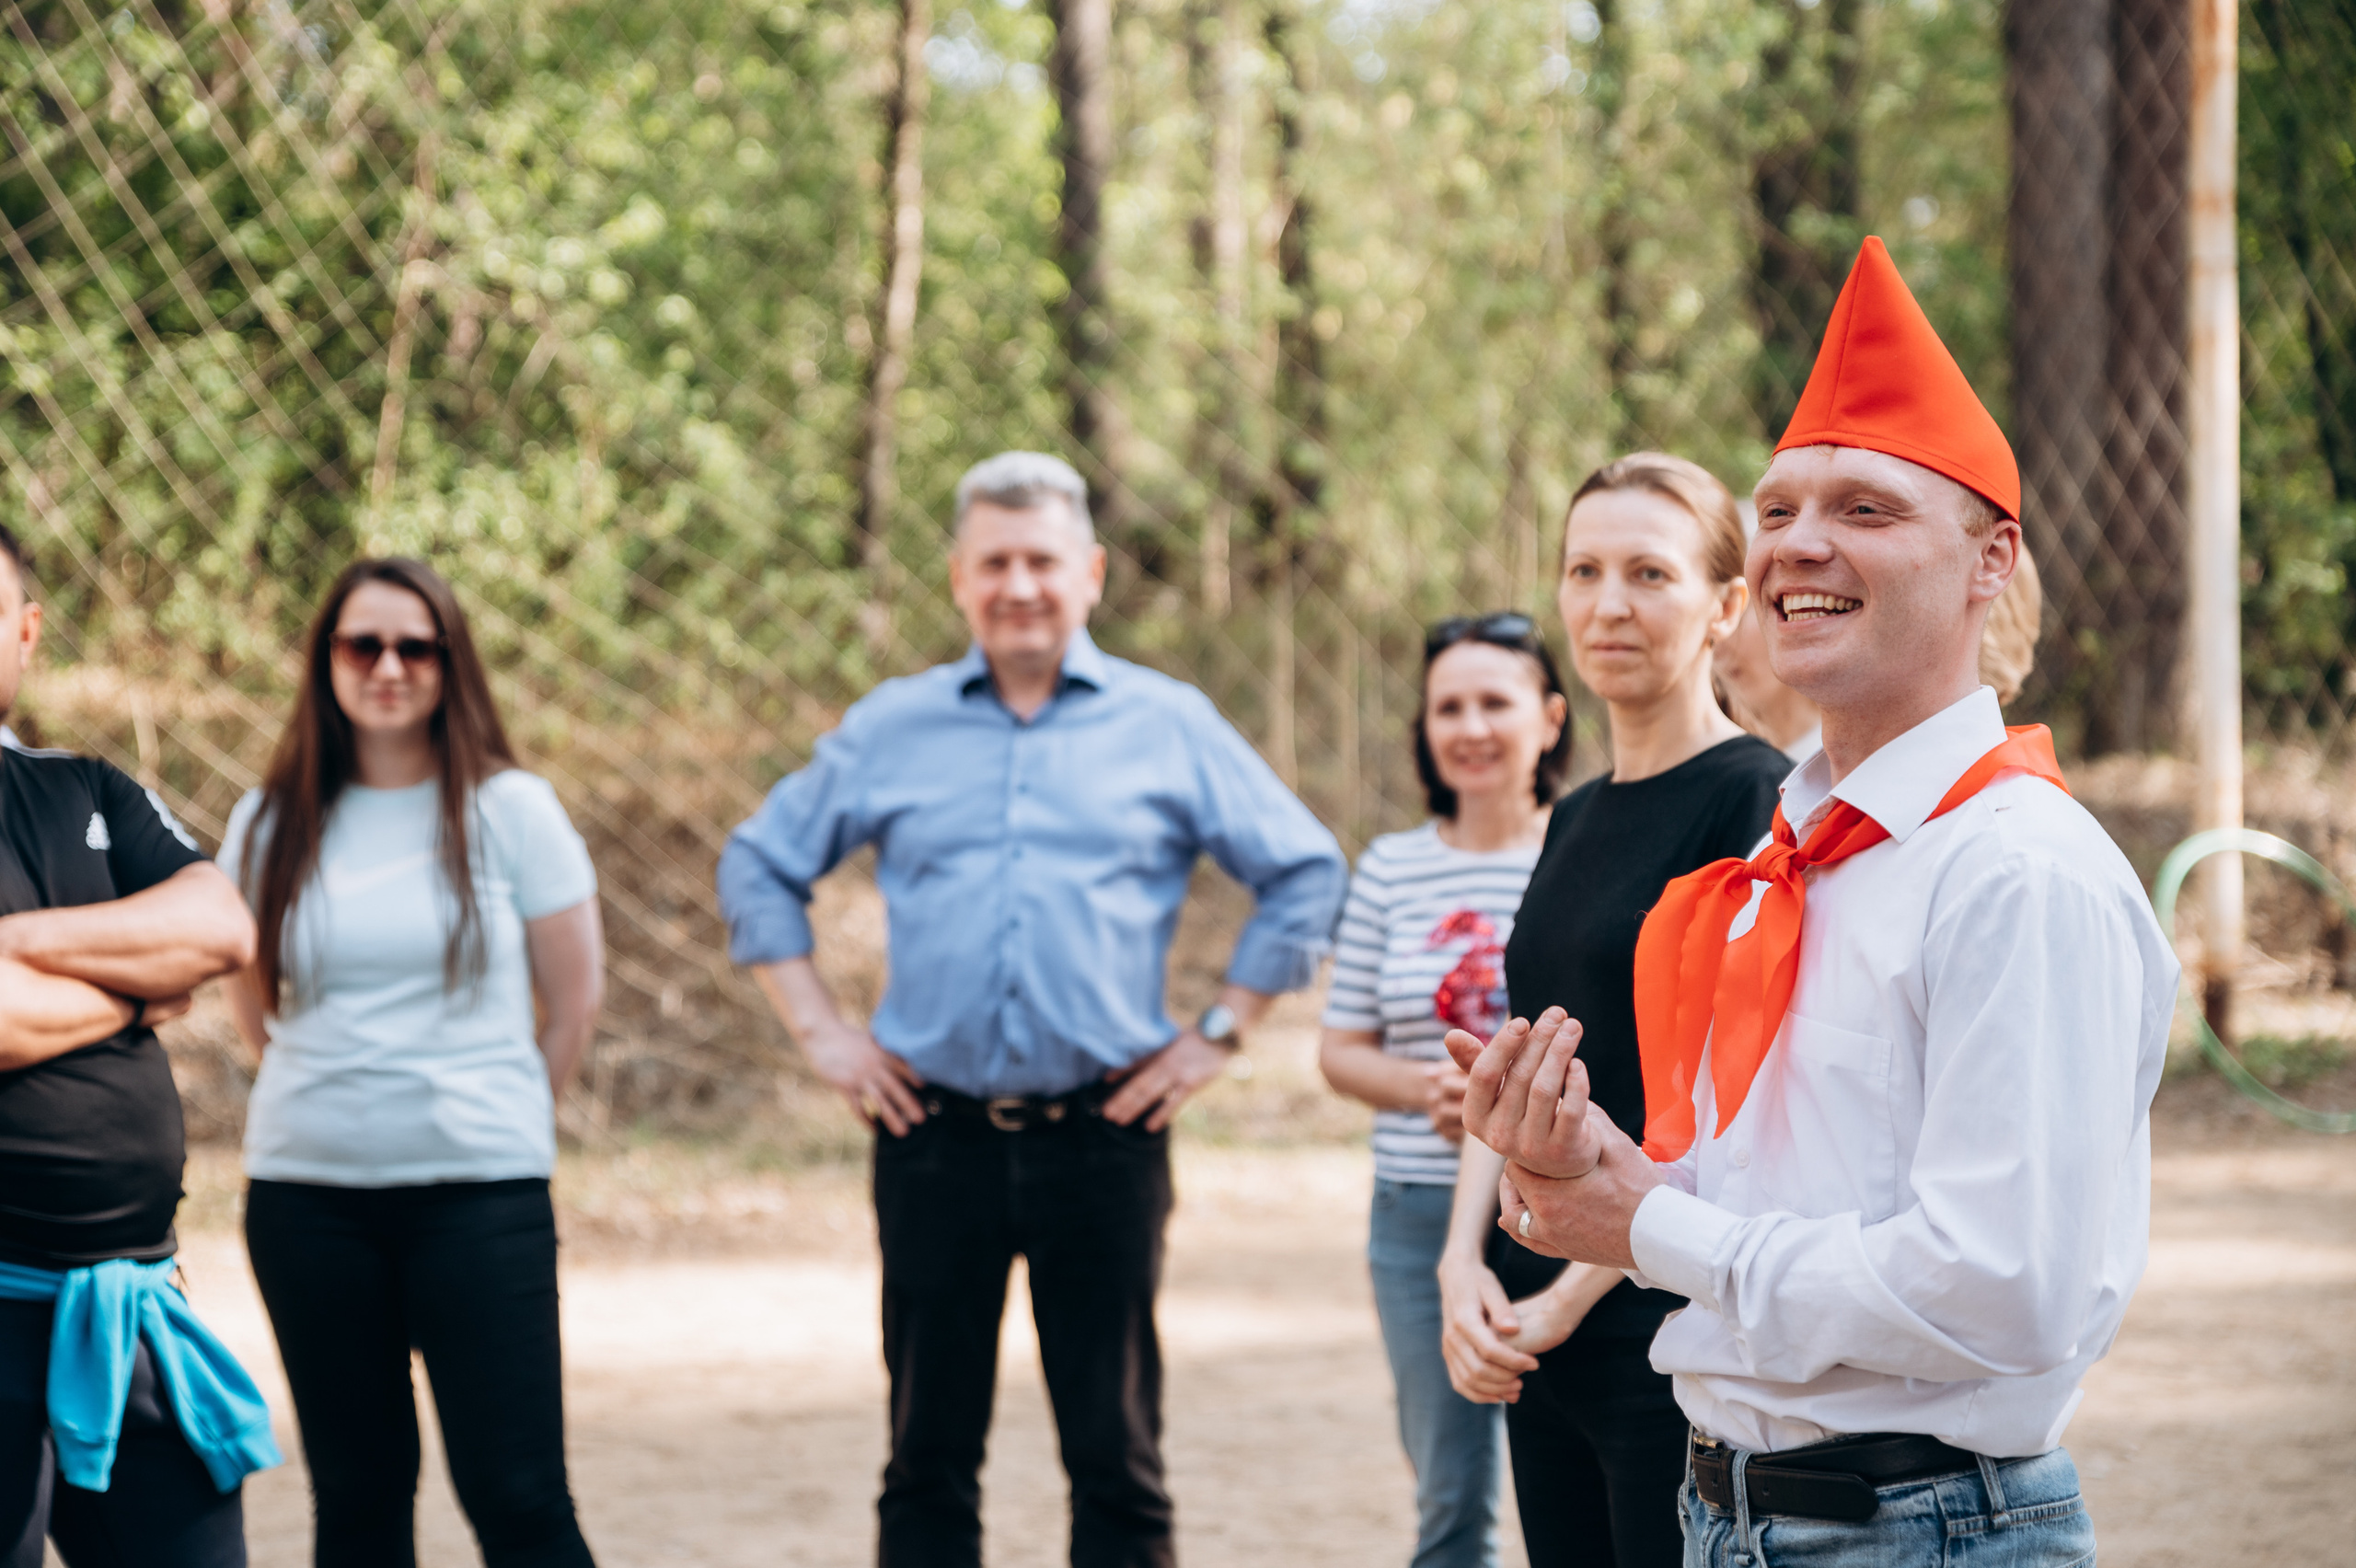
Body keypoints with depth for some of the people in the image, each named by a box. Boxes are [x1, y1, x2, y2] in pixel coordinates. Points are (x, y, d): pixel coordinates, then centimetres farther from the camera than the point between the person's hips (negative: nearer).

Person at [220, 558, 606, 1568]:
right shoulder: (270, 824, 7)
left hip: (478, 1190, -3)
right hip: (305, 1190, 3)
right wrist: (339, 1095, 14)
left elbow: (576, 991, 6)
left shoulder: (509, 809, 0)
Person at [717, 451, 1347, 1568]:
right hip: (935, 1134, 1)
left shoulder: (1171, 726, 5)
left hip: (1102, 1133, -1)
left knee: (1116, 1457, 2)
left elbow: (1305, 873, 9)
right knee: (929, 1459, 6)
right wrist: (820, 1033, 8)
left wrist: (1219, 1034, 2)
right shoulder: (889, 729, 9)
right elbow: (759, 866, 17)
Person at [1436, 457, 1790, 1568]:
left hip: (1675, 1325, -8)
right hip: (1533, 1334, 8)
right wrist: (1464, 1263, 0)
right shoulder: (1577, 818, 15)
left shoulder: (1754, 800, -9)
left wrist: (1570, 1297, -13)